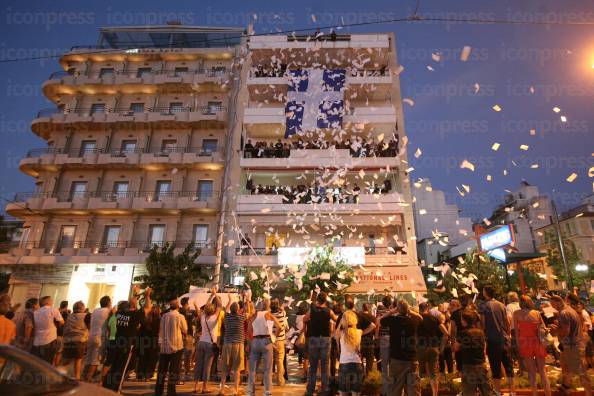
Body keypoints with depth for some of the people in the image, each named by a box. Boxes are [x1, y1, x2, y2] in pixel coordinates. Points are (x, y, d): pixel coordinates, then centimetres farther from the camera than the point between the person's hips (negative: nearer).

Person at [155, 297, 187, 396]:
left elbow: (160, 330, 5)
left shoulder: (164, 316, -2)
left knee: (162, 370, 15)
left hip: (164, 346, 4)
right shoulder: (180, 316, -12)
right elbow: (185, 332, -4)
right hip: (176, 347, -4)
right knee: (174, 371, 5)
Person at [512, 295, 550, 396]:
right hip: (537, 342, 2)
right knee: (542, 371, 13)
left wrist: (518, 345, 1)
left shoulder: (516, 313, 0)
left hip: (525, 342, -2)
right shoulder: (537, 313, 4)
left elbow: (516, 330, -2)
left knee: (531, 371, 9)